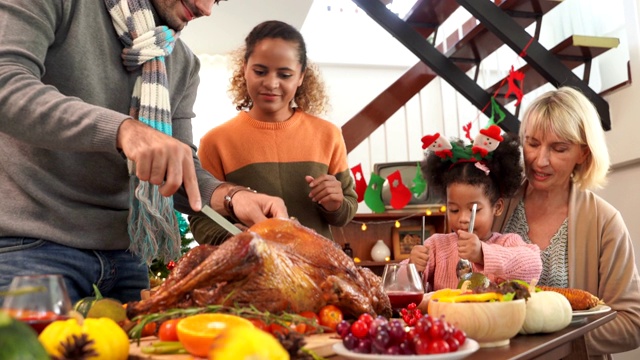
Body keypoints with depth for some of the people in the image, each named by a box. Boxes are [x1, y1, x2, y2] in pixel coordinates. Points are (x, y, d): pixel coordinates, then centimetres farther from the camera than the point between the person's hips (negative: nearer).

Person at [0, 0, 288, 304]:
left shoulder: (185, 65, 9)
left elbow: (178, 169, 6)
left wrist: (229, 196, -15)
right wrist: (122, 128, -32)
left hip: (125, 251, 5)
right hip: (31, 241, -5)